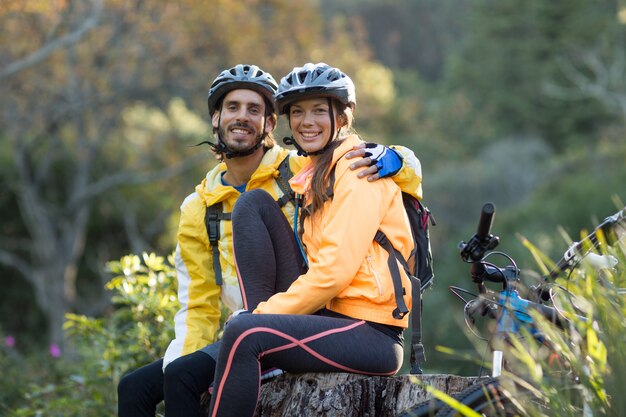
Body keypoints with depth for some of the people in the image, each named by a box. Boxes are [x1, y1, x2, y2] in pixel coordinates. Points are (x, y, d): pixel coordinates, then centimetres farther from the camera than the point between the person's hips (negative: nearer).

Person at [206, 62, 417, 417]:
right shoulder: (312, 175, 21)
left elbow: (334, 272, -16)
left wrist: (262, 315, -13)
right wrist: (263, 311, 2)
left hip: (372, 334, -9)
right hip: (326, 315, 9)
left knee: (244, 335, -31)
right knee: (254, 202, 2)